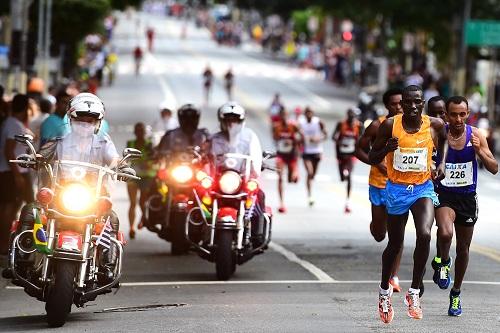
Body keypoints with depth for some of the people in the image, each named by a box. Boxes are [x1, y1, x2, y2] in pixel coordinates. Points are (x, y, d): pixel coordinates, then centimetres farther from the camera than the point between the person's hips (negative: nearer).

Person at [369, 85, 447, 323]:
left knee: (425, 235, -24)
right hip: (396, 189, 0)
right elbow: (372, 158, -3)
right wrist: (386, 149, -24)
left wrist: (442, 163, 3)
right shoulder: (389, 125, -10)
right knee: (395, 245, 12)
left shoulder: (435, 125, -6)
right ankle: (385, 290, 36)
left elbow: (444, 140, 18)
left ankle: (414, 292, -12)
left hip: (423, 188, 0)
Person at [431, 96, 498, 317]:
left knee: (463, 248, 12)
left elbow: (494, 169, -5)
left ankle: (456, 294, 32)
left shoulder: (476, 135, -5)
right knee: (445, 233, -31)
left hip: (467, 196, 3)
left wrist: (479, 151, -21)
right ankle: (443, 262, 2)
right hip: (444, 193, -3)